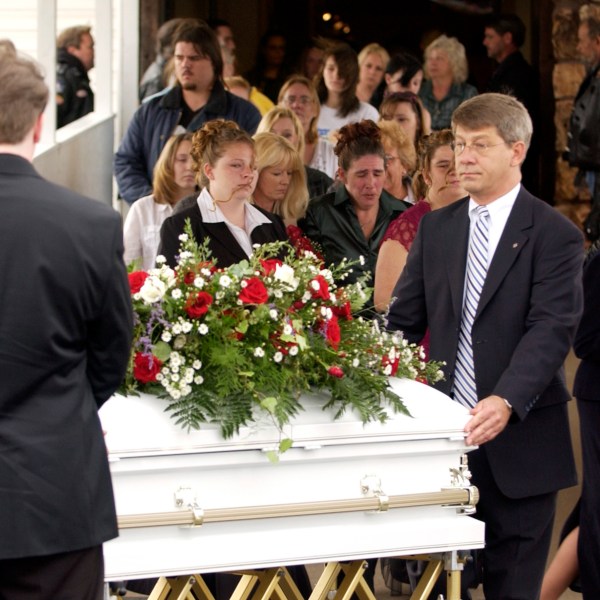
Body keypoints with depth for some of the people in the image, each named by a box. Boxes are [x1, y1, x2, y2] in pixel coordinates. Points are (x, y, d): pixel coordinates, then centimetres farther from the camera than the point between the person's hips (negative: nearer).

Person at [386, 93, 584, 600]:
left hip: (518, 442, -4)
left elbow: (551, 329, -16)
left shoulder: (554, 234, -5)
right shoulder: (436, 228, 12)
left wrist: (507, 401, -31)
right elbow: (404, 320, 10)